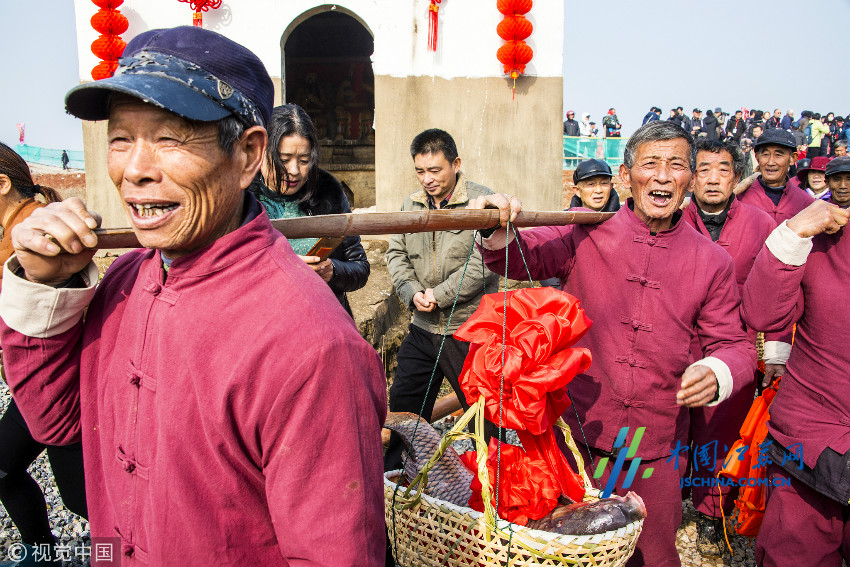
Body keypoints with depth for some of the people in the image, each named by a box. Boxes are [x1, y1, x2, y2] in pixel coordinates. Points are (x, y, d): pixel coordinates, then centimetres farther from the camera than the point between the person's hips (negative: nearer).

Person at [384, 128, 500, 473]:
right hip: (423, 329, 6)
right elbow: (396, 254, 11)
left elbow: (483, 263, -17)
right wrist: (412, 292, -7)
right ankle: (392, 479, 31)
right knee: (402, 409, 14)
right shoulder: (411, 205, 11)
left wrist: (439, 295, -16)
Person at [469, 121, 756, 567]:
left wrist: (717, 372, -19)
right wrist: (498, 233, -35)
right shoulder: (585, 236, -5)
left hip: (658, 449, 1)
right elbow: (521, 258, -11)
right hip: (575, 434, -1)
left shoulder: (712, 261, 0)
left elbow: (733, 343, 4)